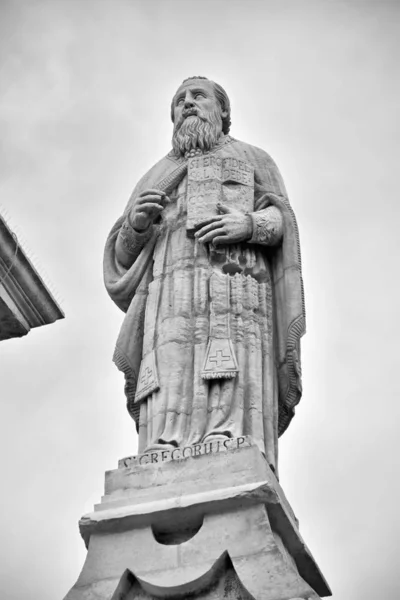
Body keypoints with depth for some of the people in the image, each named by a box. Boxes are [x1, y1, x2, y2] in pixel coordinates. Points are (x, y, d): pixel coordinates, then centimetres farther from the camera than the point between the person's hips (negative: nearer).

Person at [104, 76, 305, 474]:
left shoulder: (252, 158, 31)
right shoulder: (156, 176, 36)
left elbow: (279, 220, 14)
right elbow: (121, 255, 25)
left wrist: (249, 223, -9)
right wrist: (135, 224, 2)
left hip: (237, 285, -2)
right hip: (170, 290, 2)